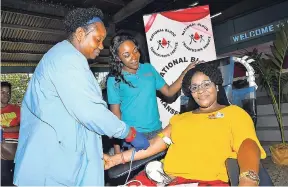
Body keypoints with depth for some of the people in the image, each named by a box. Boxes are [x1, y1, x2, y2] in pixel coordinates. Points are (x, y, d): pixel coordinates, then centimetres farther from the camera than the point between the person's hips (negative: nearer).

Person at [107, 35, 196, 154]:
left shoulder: (148, 68, 5)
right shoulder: (114, 80, -5)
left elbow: (169, 92, 6)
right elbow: (115, 113, -4)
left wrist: (186, 72, -6)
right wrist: (117, 148, -6)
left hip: (156, 131, 3)